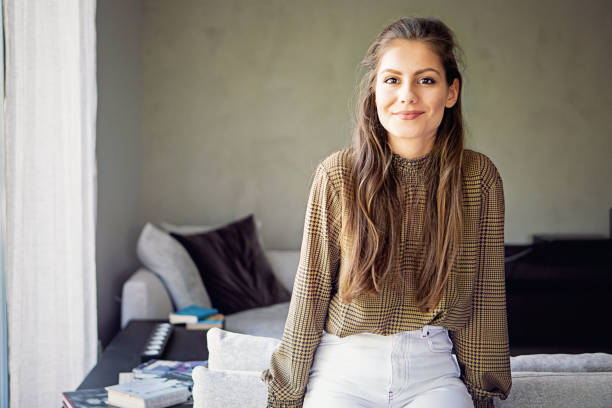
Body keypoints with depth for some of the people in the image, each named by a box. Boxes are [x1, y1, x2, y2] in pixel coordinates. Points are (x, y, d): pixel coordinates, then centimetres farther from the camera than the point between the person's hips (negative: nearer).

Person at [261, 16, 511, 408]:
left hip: (433, 369, 1)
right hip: (345, 366, -1)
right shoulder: (337, 175, -6)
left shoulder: (479, 177, -3)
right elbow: (311, 290, -1)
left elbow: (485, 295, 4)